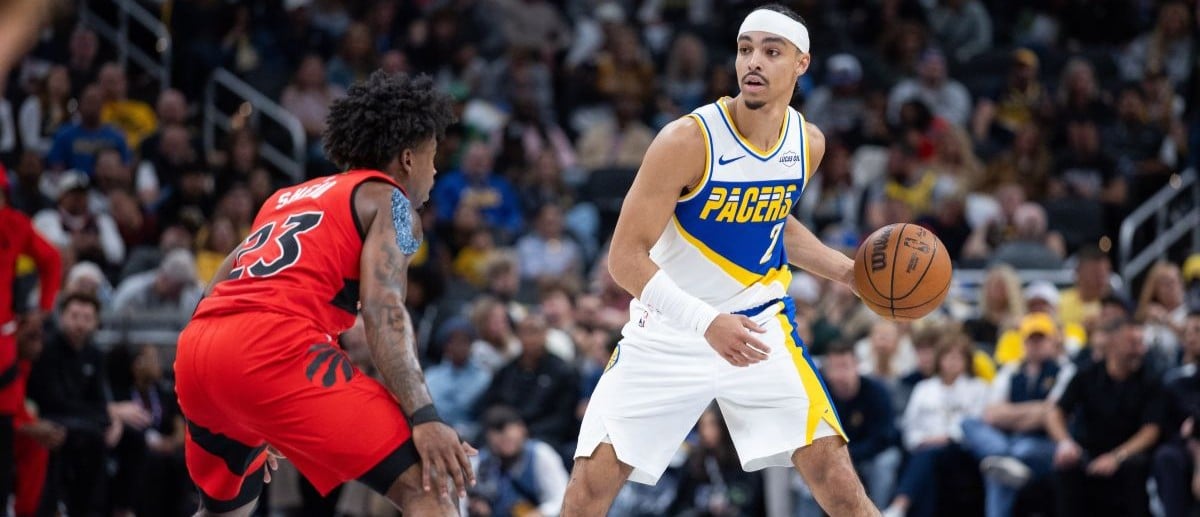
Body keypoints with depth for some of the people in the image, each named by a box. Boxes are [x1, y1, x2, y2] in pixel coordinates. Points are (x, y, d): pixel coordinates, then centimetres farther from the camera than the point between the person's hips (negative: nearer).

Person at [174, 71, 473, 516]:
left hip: (196, 346, 8)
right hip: (274, 346, -8)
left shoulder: (287, 198, 33)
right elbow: (383, 309, -7)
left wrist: (249, 425, 40)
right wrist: (424, 417, -16)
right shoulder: (387, 198, 11)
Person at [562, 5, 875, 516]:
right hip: (668, 334, -3)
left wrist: (849, 271, 7)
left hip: (759, 328, 3)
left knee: (835, 475, -9)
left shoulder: (807, 143, 0)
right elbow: (626, 256, -20)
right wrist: (706, 322, -32)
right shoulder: (688, 140, -19)